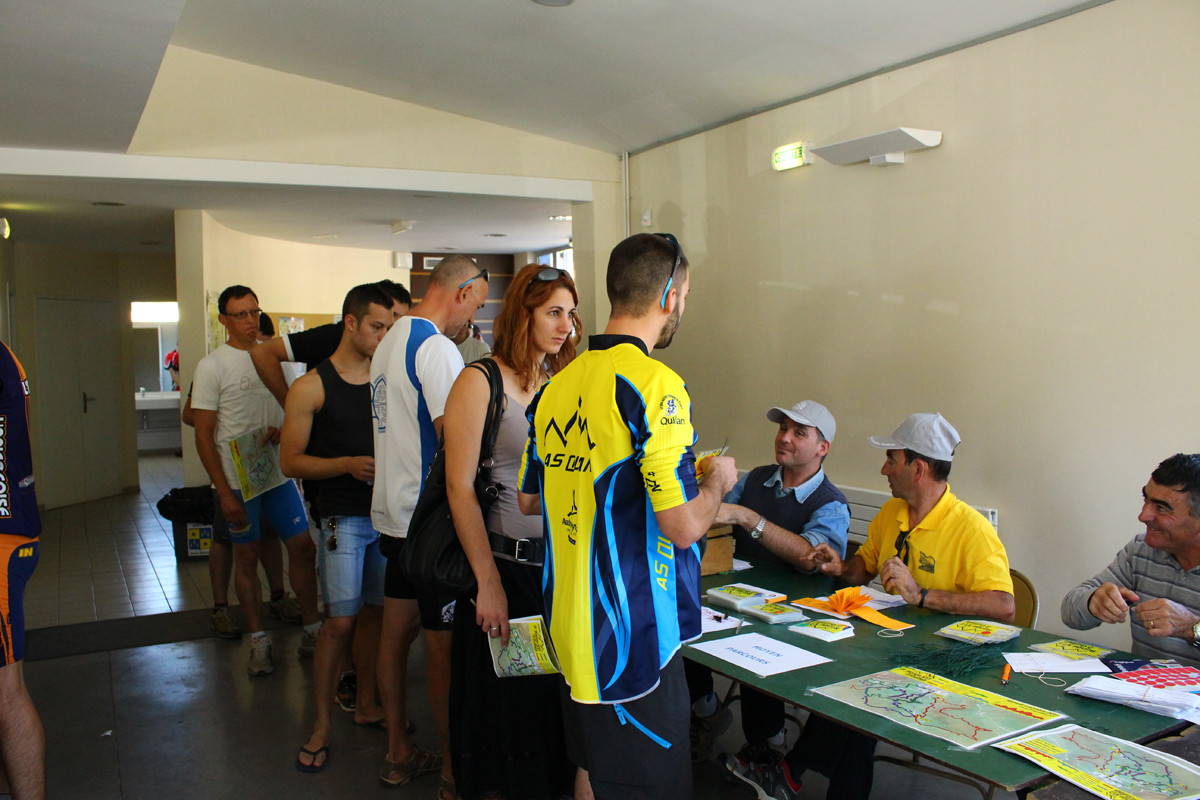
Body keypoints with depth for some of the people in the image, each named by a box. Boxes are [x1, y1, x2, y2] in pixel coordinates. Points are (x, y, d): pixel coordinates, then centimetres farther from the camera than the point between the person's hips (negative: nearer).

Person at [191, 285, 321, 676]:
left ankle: (311, 630, 17)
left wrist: (283, 430, -8)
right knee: (247, 557, 6)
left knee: (303, 548, 3)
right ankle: (258, 641, 19)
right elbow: (204, 436, -8)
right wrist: (224, 493, -13)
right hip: (238, 480, -4)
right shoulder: (212, 366, -6)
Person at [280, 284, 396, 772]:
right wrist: (347, 464, -18)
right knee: (340, 620, -4)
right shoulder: (312, 388, -5)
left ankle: (366, 705, 28)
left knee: (376, 612, 11)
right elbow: (290, 461, -5)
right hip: (342, 518, -4)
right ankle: (322, 724, 10)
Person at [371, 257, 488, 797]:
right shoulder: (436, 348, -17)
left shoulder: (391, 341, 15)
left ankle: (398, 753, 29)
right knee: (445, 642, 0)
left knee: (397, 631, 16)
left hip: (392, 513, 10)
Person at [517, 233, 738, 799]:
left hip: (569, 627, 8)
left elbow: (529, 501, 14)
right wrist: (717, 480, -2)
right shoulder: (654, 385, -19)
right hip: (634, 639, -8)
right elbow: (683, 525, -22)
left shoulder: (556, 386, 4)